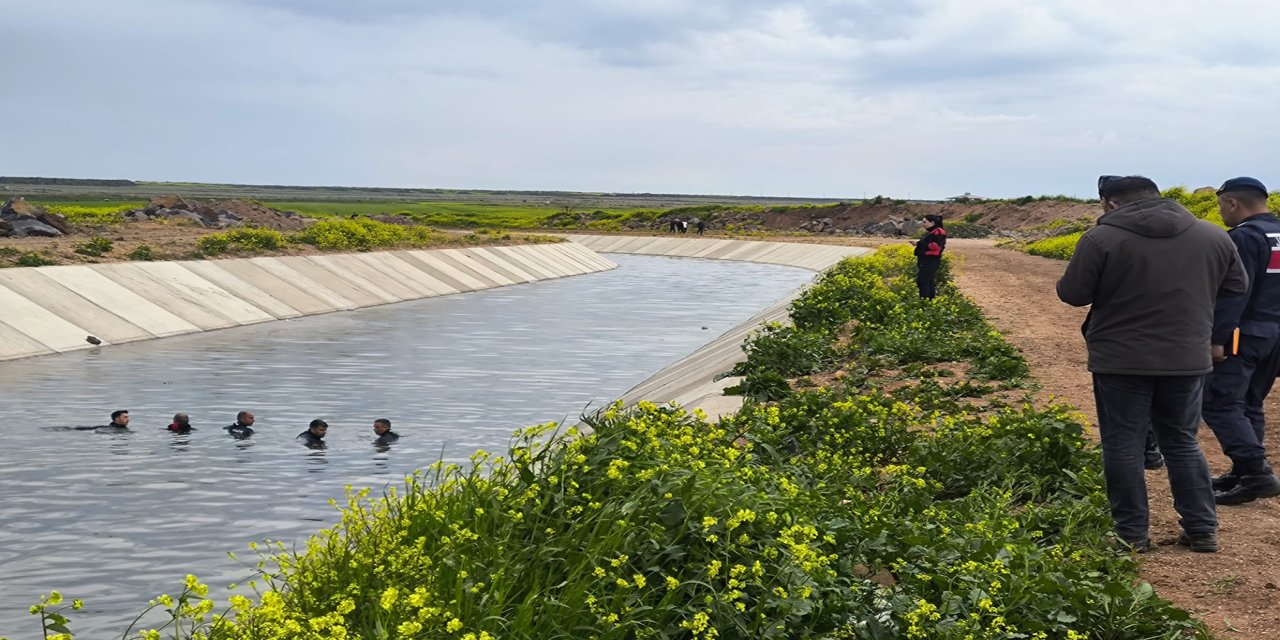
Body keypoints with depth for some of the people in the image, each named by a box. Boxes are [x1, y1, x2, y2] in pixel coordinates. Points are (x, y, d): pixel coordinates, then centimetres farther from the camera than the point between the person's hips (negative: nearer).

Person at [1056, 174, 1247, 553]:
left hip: (1121, 360, -4)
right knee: (1182, 442, 16)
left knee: (1123, 445, 7)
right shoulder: (1212, 236, 3)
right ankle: (1202, 530, 18)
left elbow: (1072, 295, -7)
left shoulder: (1101, 239, -10)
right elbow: (1236, 287, 12)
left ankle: (1132, 534, 10)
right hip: (1187, 359, 4)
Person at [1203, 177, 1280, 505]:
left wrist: (1217, 338, -20)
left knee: (1219, 403, -8)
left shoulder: (1244, 237, -14)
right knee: (1249, 404, 16)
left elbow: (1233, 293, -20)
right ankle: (1246, 472, 17)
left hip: (1244, 334, -9)